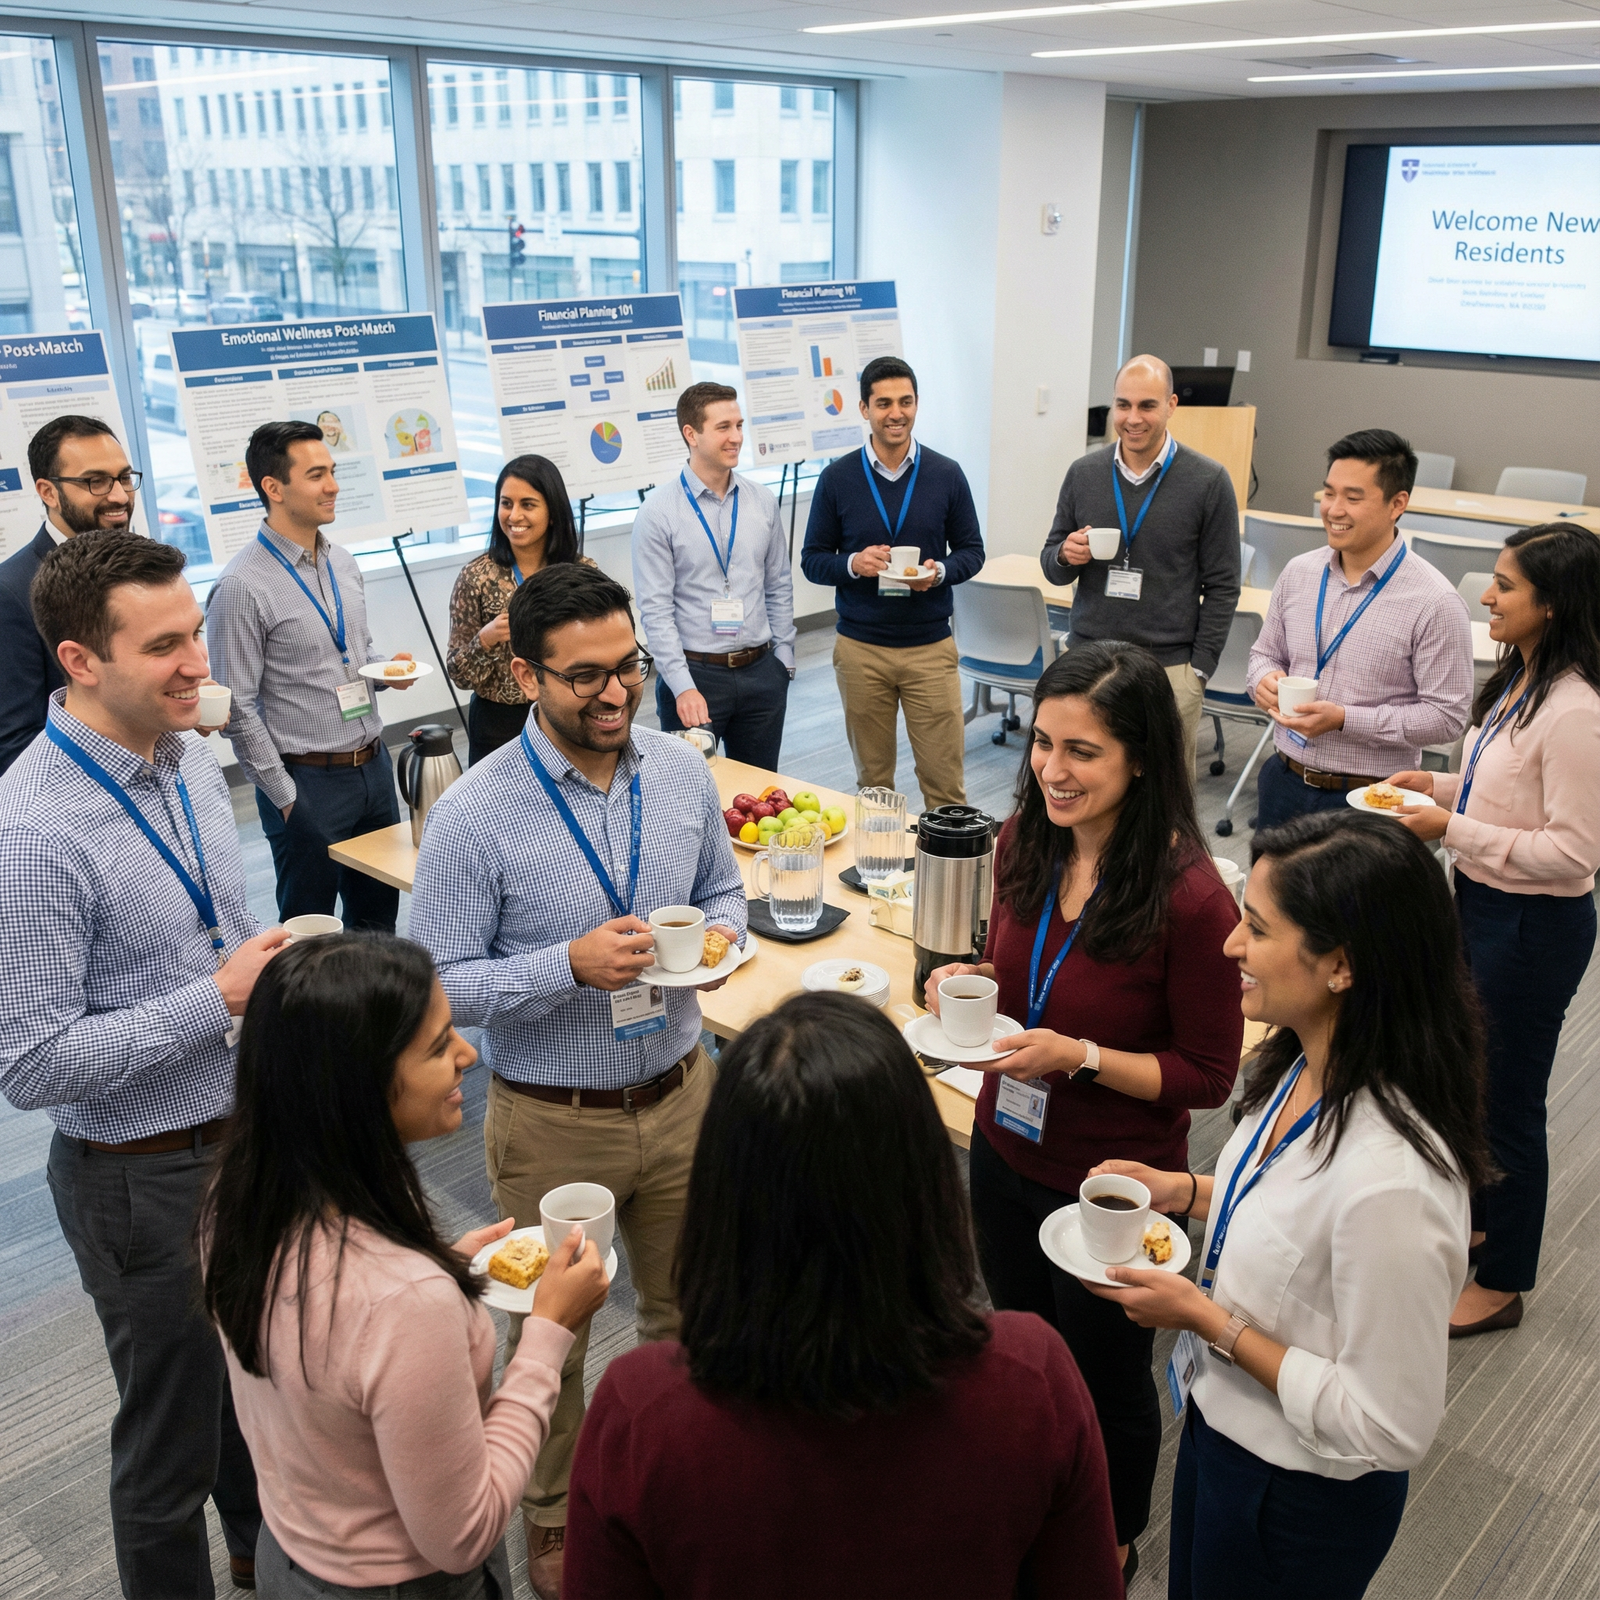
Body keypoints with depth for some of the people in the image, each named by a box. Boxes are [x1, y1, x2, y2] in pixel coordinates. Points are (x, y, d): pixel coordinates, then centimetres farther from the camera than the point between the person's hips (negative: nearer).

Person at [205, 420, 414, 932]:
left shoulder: (344, 563, 6)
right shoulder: (242, 587, -16)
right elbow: (238, 708, -14)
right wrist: (285, 796, -12)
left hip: (374, 767, 7)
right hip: (307, 782, -7)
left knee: (379, 919, 18)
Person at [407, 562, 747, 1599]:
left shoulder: (683, 772, -5)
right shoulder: (474, 817, -19)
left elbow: (725, 890, 10)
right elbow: (441, 983, -15)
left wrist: (716, 933, -14)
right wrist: (570, 966, -29)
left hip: (680, 1095, 4)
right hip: (553, 1124, -4)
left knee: (688, 1310, 23)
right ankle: (552, 1516, 43)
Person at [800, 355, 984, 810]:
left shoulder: (946, 475, 1)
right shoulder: (837, 478, 0)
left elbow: (971, 550, 8)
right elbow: (812, 560, 5)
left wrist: (940, 572, -14)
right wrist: (853, 564, -16)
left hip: (931, 647, 0)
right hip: (860, 649, 0)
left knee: (945, 778, -1)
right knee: (873, 780, 11)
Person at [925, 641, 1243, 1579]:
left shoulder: (1188, 897, -28)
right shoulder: (1026, 844, -10)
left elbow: (1208, 1074, -18)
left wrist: (1081, 1057, -29)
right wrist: (974, 983, -13)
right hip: (1007, 1152, 6)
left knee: (1107, 1377, 21)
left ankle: (1115, 1543, 50)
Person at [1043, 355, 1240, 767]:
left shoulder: (1209, 481, -2)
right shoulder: (1082, 473, 7)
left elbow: (1222, 586, 1)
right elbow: (1051, 567, 15)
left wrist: (1200, 668, -4)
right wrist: (1065, 556, -9)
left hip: (1169, 668, -2)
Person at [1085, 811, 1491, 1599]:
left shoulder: (1390, 1177, -37)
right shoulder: (1310, 1067, -10)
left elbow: (1389, 1427, -28)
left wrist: (1208, 1320, -24)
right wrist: (1184, 1190, -3)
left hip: (1298, 1502, -7)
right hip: (1222, 1427, 8)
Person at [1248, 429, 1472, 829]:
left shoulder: (1435, 602, -14)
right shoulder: (1298, 573, 3)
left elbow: (1447, 715, -14)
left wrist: (1343, 719, -21)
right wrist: (1265, 680, -8)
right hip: (1283, 781, 5)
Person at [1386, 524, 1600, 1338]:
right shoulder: (1519, 679, 3)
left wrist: (1453, 829, -24)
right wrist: (1440, 784, 0)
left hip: (1533, 927, -9)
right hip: (1481, 903, 9)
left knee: (1507, 1100, 7)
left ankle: (1501, 1283, 27)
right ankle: (1476, 1218, 48)